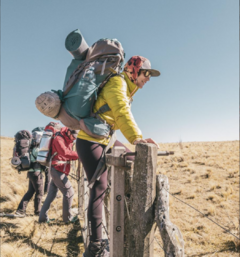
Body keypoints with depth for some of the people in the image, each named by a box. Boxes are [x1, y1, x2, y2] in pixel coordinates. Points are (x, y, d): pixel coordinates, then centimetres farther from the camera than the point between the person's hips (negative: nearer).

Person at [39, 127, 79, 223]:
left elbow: (69, 156, 15)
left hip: (57, 171, 10)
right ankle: (67, 217, 3)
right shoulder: (59, 139, -13)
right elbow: (65, 152, -28)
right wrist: (79, 155, -28)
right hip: (57, 170, -10)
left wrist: (77, 156, -3)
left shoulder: (68, 140, 15)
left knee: (52, 194, 12)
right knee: (69, 192, -7)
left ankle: (43, 217, 18)